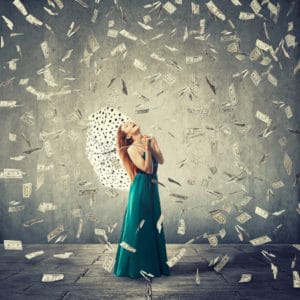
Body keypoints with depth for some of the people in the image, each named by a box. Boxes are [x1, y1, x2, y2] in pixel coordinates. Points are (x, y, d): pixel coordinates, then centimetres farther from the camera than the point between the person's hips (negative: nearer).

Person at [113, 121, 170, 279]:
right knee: (139, 226, 0)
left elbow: (161, 160, 0)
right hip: (140, 188, -6)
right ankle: (134, 266, 13)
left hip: (152, 188, 6)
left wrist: (150, 146, -9)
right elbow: (148, 168, -17)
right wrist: (146, 148, -18)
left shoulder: (151, 140, 9)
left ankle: (153, 264, 26)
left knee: (153, 225, 13)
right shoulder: (132, 149, -9)